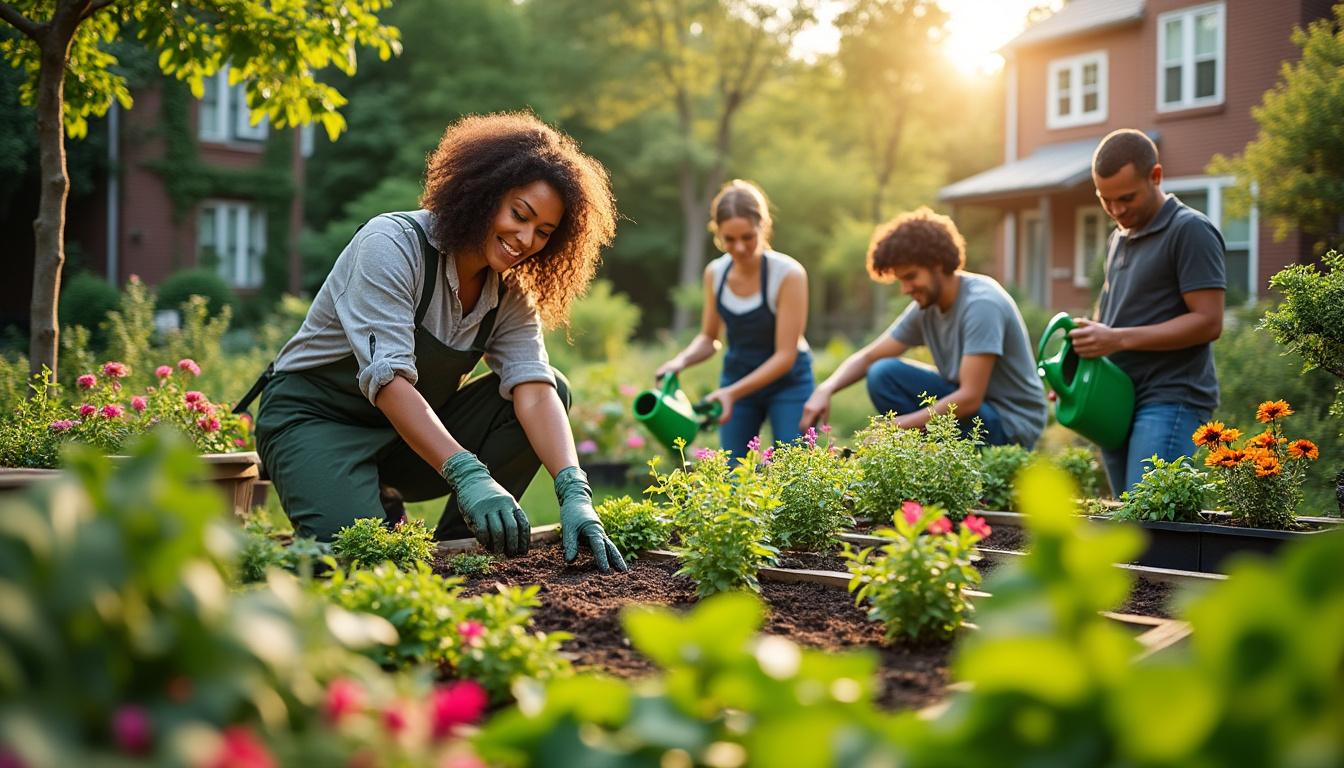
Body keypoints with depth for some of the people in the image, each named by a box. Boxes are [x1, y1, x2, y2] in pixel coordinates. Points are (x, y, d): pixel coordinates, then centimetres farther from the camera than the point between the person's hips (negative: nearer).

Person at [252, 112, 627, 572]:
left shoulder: (511, 295, -3)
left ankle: (456, 548, -7)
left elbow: (534, 394, -16)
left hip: (414, 435, 7)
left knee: (554, 385, -12)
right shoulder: (393, 244, -22)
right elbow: (388, 379, -33)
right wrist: (469, 476, -45)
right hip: (315, 418, -6)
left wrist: (574, 492, -35)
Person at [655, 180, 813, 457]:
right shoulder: (715, 273, -6)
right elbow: (708, 338, 8)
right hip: (737, 378, 4)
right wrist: (681, 361, -14)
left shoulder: (788, 274, -20)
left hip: (786, 381, -4)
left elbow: (785, 355, -20)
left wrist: (733, 392, -28)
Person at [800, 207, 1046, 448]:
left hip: (1011, 427, -8)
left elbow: (970, 398, -27)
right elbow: (867, 358, 6)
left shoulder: (982, 303, -22)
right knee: (883, 374, -8)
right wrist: (826, 389, -14)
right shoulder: (926, 307, 1)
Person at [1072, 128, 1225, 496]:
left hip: (1170, 401, -8)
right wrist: (1089, 343, 9)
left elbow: (1208, 322, -14)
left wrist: (1117, 339, -19)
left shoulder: (1191, 231, -7)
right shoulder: (1120, 238, 19)